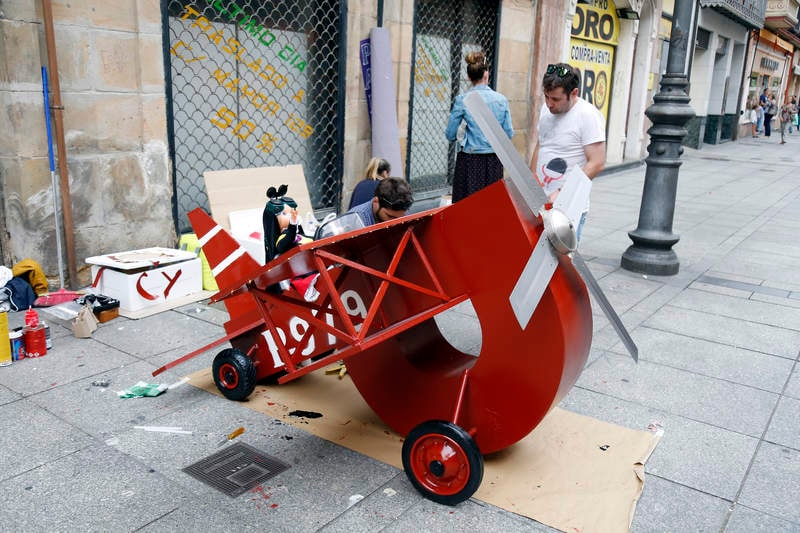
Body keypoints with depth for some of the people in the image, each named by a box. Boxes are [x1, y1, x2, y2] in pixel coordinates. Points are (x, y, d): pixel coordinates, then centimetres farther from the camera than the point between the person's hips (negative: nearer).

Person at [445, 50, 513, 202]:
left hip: (470, 161, -2)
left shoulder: (462, 100, -7)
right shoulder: (502, 100, 0)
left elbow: (450, 135, -3)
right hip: (494, 162, 3)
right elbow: (509, 133, 4)